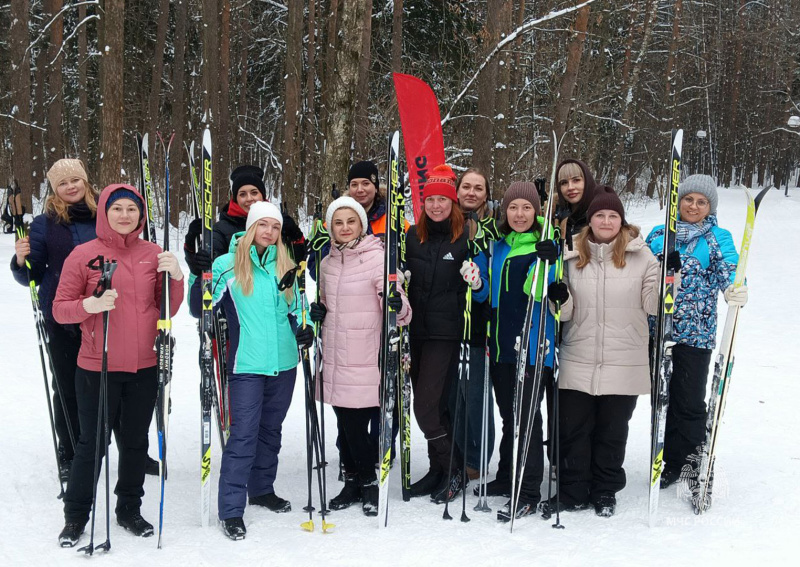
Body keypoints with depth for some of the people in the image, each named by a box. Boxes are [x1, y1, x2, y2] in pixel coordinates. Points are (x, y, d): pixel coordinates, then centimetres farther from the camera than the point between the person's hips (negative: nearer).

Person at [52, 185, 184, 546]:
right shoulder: (83, 255, -5)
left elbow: (168, 310, 6)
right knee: (92, 445, 4)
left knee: (136, 442, 14)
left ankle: (129, 510, 29)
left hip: (144, 368, 3)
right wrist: (90, 304, -24)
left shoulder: (154, 254, 4)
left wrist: (176, 277, -11)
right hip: (97, 368, -3)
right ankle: (75, 517, 21)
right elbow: (60, 310, -5)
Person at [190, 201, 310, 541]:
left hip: (284, 363, 5)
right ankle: (230, 510, -3)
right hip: (247, 365, -5)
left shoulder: (286, 266, 9)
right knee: (243, 435, -9)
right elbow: (200, 308, -8)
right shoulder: (228, 264, -4)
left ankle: (262, 489, 33)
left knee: (270, 430, 17)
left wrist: (304, 331, -1)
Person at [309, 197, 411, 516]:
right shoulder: (328, 263, 9)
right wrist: (319, 312, 2)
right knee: (344, 424, 12)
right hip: (335, 358, 6)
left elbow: (400, 313, -12)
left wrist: (398, 307, -35)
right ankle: (353, 482, 28)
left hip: (365, 360, -5)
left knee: (356, 424, -2)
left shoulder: (378, 258, -9)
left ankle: (369, 482, 19)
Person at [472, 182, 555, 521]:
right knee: (508, 415, 16)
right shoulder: (498, 247, 13)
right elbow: (484, 295, 14)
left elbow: (544, 293, -12)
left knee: (527, 415, -6)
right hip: (502, 344, 6)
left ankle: (529, 493, 1)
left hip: (533, 344, -6)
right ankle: (507, 478, 30)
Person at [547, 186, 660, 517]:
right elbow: (568, 313, 11)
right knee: (572, 428, 4)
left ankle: (605, 491, 25)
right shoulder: (573, 257, 6)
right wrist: (560, 299, -10)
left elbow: (653, 305, 1)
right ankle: (573, 492, 17)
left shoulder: (641, 256, 1)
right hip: (578, 362, 2)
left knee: (612, 430, 9)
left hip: (624, 363, -1)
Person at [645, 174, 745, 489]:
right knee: (663, 396, 10)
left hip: (695, 333, -3)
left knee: (689, 401, -1)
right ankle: (673, 462, 23)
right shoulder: (659, 234, 12)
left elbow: (729, 269, -12)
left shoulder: (718, 237, 3)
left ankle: (692, 465, 12)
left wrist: (735, 291, -33)